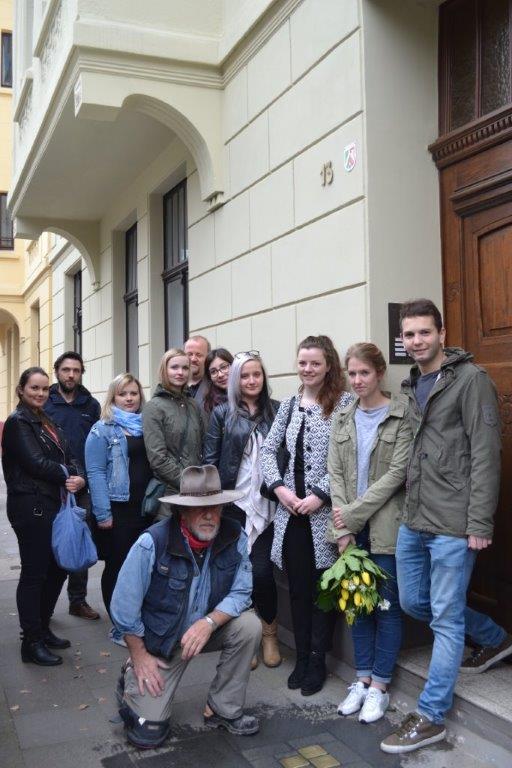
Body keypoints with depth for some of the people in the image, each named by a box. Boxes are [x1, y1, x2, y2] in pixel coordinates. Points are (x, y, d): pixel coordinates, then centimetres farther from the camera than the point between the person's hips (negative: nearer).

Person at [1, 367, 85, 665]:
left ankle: (42, 629, 29)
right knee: (34, 573, -1)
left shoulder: (46, 422, 16)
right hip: (30, 507, -8)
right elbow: (36, 463, -17)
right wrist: (67, 475, -7)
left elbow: (69, 457, 9)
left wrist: (79, 477, -11)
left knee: (58, 568, 13)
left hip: (52, 504, 8)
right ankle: (31, 642, 10)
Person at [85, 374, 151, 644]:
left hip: (147, 508, 5)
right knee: (117, 566, 5)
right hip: (117, 509, -5)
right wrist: (103, 514, -17)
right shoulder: (102, 430, -4)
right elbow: (96, 472, -10)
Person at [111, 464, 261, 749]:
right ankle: (133, 677, 25)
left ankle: (224, 710, -2)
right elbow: (124, 605, -16)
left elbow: (241, 593, -12)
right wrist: (139, 655, -9)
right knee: (148, 733, -9)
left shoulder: (235, 537, -16)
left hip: (207, 628, 3)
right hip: (160, 638, -3)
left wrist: (209, 622, -29)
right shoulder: (153, 543, -25)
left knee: (249, 626, -24)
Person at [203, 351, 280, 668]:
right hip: (234, 503, 0)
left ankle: (270, 633, 20)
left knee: (261, 571, -5)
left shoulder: (276, 410, 5)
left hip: (267, 503, 0)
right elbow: (209, 459, 3)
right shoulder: (222, 413, 4)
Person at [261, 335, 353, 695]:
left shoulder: (345, 403, -7)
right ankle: (302, 657, 26)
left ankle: (318, 660, 21)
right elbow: (268, 450, 11)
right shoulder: (289, 404, 10)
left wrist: (320, 495, -16)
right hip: (291, 511, 5)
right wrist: (280, 488, -4)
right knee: (298, 587, 12)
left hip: (325, 512, -5)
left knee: (323, 588, 6)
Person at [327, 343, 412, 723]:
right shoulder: (343, 418, 8)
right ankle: (363, 678, 26)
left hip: (386, 525, -4)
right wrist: (342, 528, -7)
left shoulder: (402, 416, -8)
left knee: (387, 603, 4)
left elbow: (396, 473, -13)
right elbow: (335, 473, 3)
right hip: (351, 527, 5)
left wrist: (352, 514, -14)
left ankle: (379, 686, 17)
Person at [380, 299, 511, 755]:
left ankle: (431, 716, 16)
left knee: (446, 617, 2)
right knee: (413, 602, 19)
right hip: (413, 520, 9)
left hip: (452, 524, -8)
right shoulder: (411, 387, 13)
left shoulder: (470, 379, -9)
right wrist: (411, 508, 11)